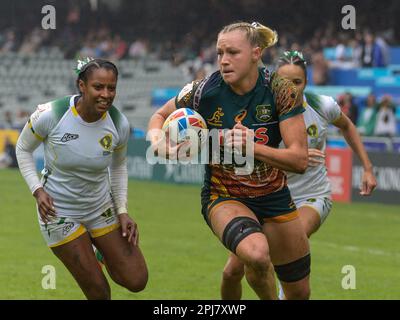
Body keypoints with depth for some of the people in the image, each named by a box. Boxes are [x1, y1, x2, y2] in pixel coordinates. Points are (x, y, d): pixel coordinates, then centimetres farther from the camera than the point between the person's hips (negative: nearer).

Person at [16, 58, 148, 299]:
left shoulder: (119, 124, -13)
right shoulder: (50, 115, -23)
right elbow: (24, 148, -4)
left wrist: (122, 211, -1)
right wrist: (37, 190, -16)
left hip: (101, 207, 3)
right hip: (58, 212, -3)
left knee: (136, 281, 2)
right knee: (98, 291, -5)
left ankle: (103, 254, 33)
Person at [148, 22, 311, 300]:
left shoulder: (280, 90, -16)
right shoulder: (204, 92, -16)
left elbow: (299, 159, -20)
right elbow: (160, 116, 3)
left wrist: (251, 147, -35)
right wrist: (157, 140, -19)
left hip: (274, 198, 2)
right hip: (223, 197, -2)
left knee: (300, 293, 10)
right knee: (256, 253, -35)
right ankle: (268, 298, 0)